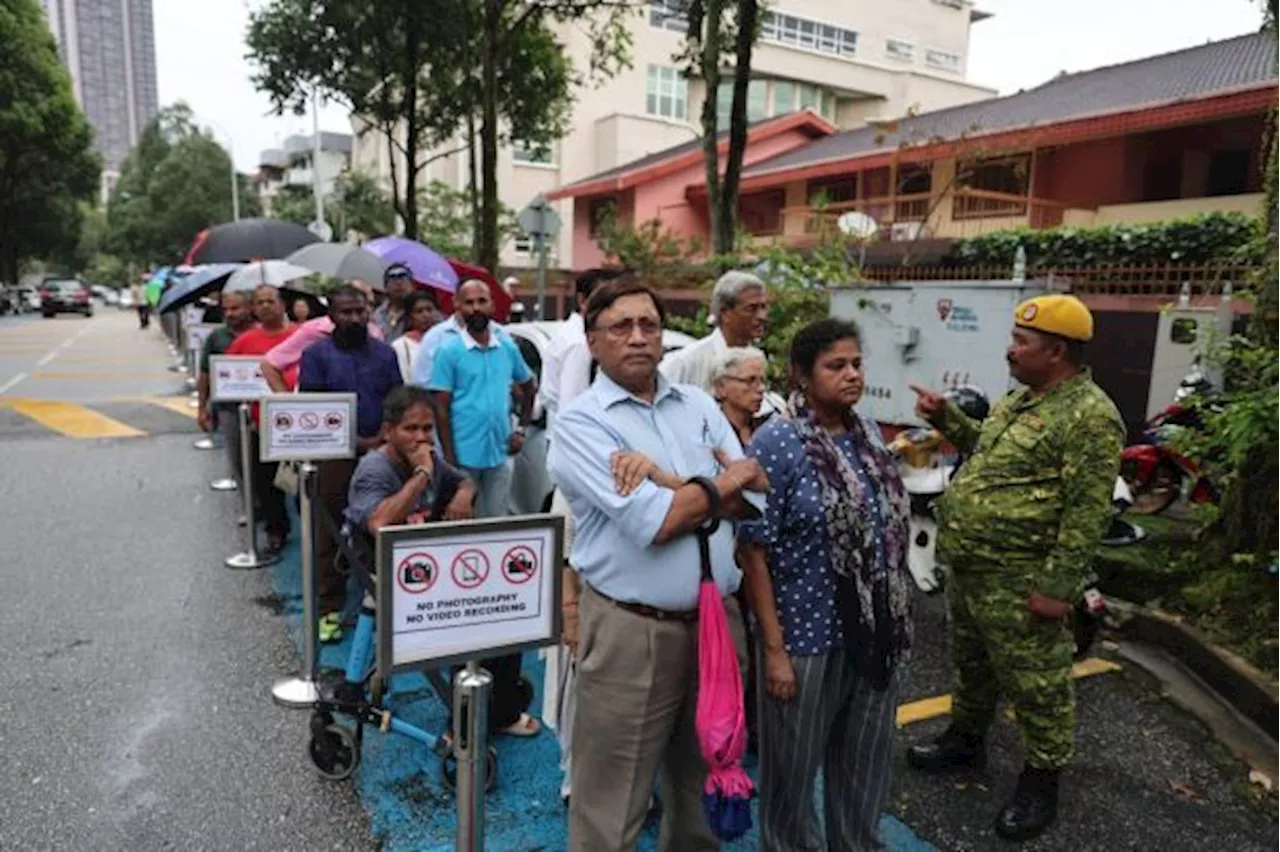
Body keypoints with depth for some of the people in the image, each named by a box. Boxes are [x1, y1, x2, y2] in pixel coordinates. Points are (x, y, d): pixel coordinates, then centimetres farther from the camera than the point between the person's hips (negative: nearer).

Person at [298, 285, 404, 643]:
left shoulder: (384, 353, 10)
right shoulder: (316, 354, 3)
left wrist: (381, 439, -9)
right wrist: (353, 440, -10)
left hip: (380, 454, 2)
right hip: (335, 454, -2)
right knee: (331, 534, 3)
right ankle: (330, 609, 11)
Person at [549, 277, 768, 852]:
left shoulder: (698, 405, 8)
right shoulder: (579, 422, -10)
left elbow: (751, 501, -2)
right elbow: (656, 522, -20)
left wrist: (664, 478, -15)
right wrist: (723, 481, -5)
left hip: (718, 620, 6)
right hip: (631, 631, -5)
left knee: (704, 786, 25)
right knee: (611, 805, 10)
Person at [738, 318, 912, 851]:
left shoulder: (868, 432, 4)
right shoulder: (776, 443, -15)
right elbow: (754, 552, -16)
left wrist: (895, 617, 12)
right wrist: (774, 647, -17)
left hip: (876, 631, 6)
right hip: (807, 633, -6)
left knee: (866, 763, 22)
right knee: (793, 767, 14)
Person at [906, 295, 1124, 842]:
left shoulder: (1089, 416, -18)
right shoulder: (1020, 398, 11)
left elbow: (1087, 513, -21)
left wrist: (1056, 588, -22)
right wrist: (947, 420, 10)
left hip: (1018, 584, -9)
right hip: (970, 569, 9)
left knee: (1034, 683, 7)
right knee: (970, 662, 24)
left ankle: (1042, 780, 25)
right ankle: (965, 739, 43)